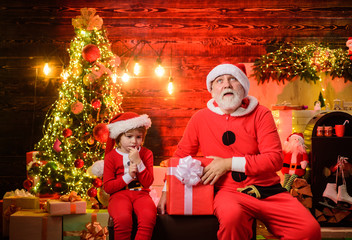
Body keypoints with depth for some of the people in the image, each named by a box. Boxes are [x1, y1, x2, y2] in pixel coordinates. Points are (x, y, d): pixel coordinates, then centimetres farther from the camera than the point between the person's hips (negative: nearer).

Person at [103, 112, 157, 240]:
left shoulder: (146, 153, 8)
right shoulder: (111, 156, 4)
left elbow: (148, 182, -1)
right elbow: (107, 187, 0)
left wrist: (138, 161, -12)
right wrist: (128, 176, -12)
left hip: (140, 193, 1)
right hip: (120, 194, -1)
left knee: (149, 216, -33)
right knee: (123, 218, -35)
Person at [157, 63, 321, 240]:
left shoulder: (260, 114, 4)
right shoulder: (201, 118, 7)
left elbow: (275, 159, -5)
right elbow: (181, 155, 17)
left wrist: (230, 164, -11)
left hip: (268, 191, 1)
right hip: (229, 191, -1)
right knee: (232, 217, -38)